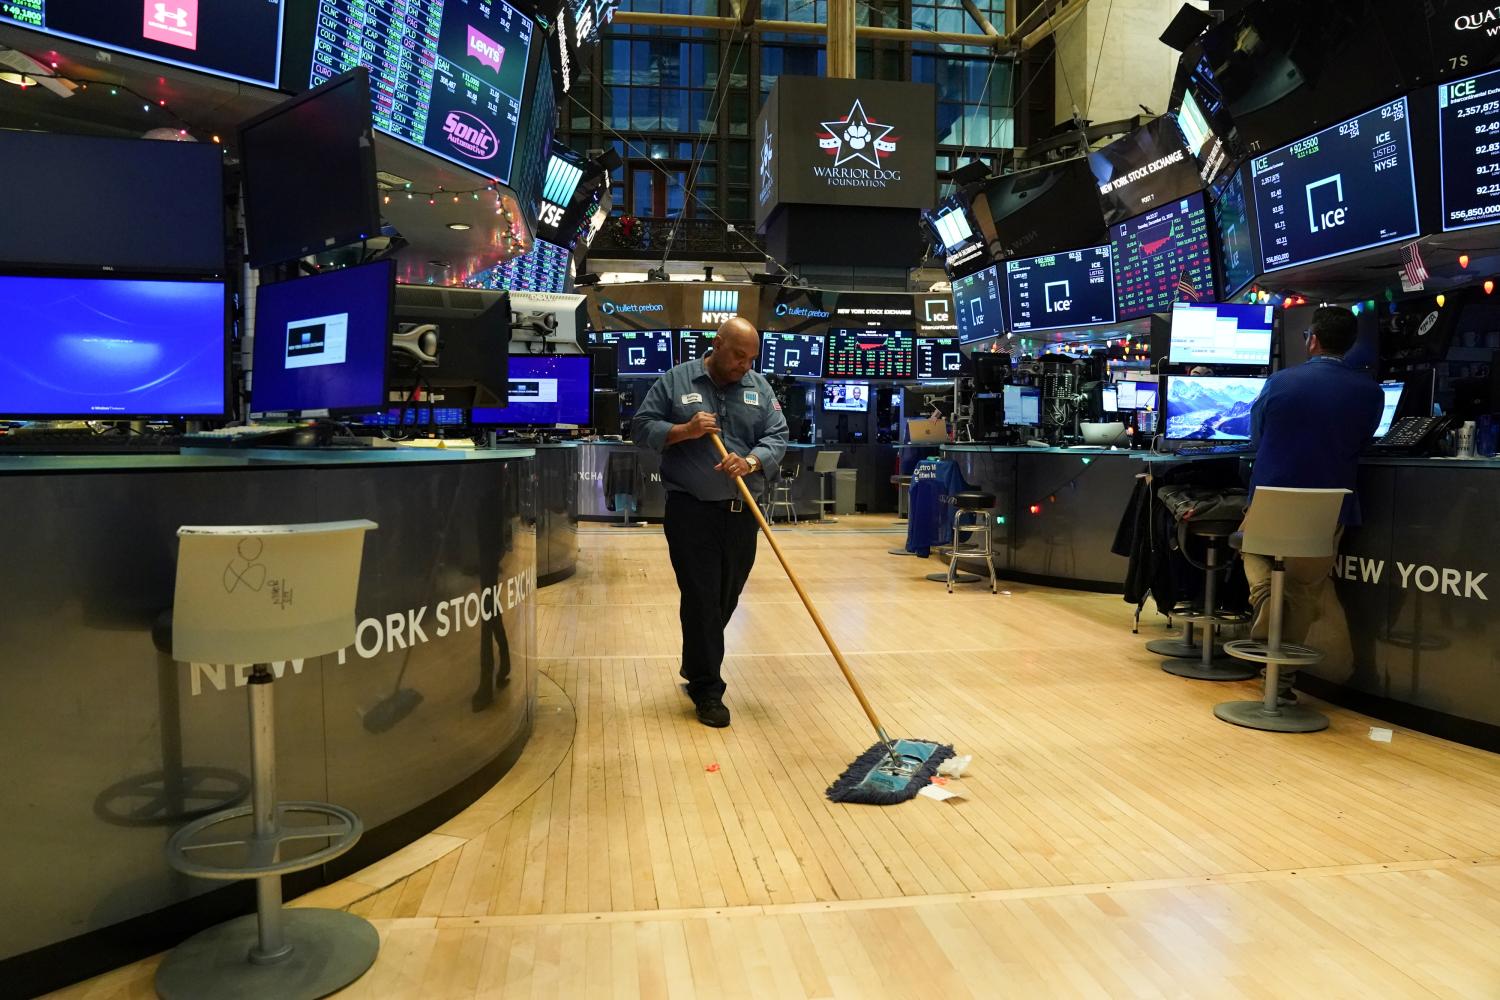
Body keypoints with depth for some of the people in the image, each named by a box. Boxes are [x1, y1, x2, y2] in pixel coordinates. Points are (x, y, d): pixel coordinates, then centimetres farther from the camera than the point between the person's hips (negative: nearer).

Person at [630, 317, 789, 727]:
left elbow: (777, 437, 3)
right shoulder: (676, 381, 1)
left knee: (727, 597, 12)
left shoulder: (759, 388, 9)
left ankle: (695, 665, 34)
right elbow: (641, 428, 0)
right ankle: (707, 690, 5)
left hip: (741, 510, 4)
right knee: (701, 598, -4)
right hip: (690, 509, -4)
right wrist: (685, 430, -16)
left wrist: (750, 462, -17)